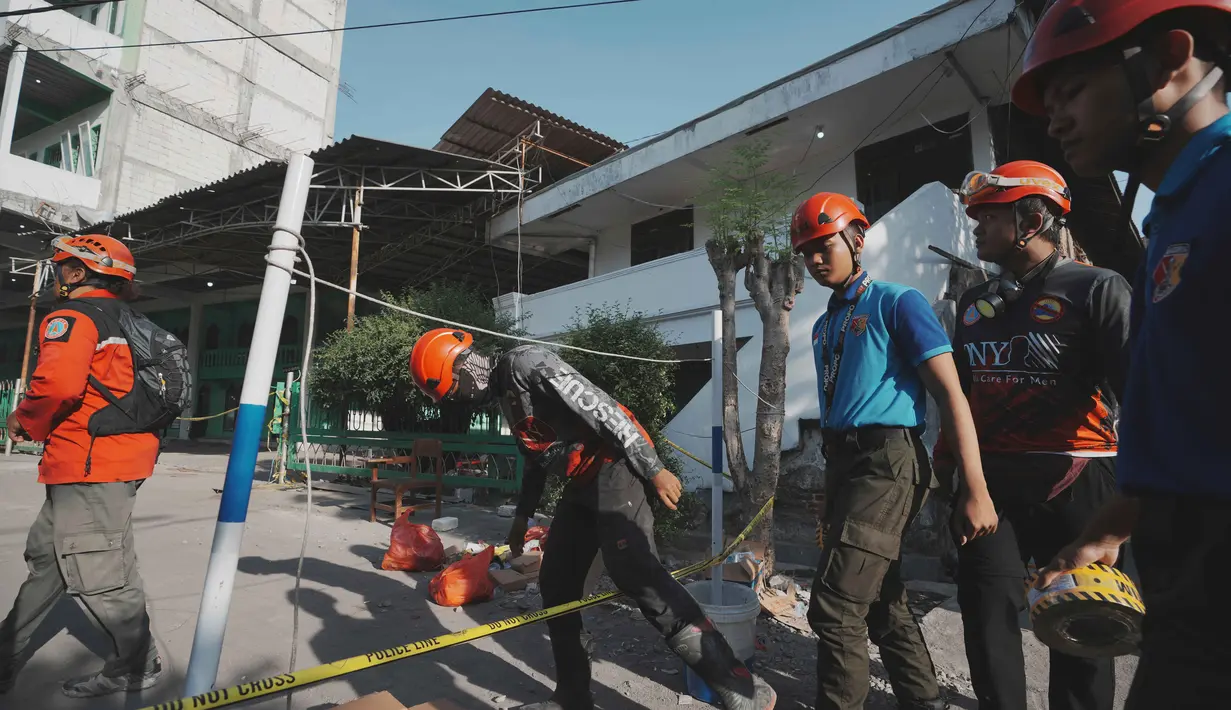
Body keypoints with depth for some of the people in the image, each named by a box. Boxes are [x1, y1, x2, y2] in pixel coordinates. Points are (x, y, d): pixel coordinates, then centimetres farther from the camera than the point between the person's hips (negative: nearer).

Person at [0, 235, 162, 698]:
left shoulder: (72, 317, -11)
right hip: (121, 458, 10)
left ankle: (137, 667, 12)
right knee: (46, 557, 20)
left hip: (89, 466, -10)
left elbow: (58, 383, -26)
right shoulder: (125, 323, 18)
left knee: (97, 571, 0)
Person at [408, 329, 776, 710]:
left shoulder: (526, 363, -13)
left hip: (613, 467, -10)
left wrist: (653, 469, -22)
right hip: (582, 482, 10)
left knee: (634, 572, -22)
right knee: (555, 584, 10)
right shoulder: (504, 393, 18)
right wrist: (523, 514, 32)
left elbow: (598, 406, -20)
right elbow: (536, 456, 29)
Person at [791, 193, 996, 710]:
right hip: (841, 463, 8)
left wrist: (975, 491, -16)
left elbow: (950, 394, -11)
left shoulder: (897, 303, -5)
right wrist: (830, 488, 21)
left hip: (885, 463, -8)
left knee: (834, 608, -10)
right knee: (883, 605, 18)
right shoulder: (823, 327, 17)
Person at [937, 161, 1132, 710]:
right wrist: (943, 460, 17)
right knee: (986, 613, 8)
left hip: (1073, 481, -4)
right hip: (988, 479, 5)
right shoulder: (975, 302, 12)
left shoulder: (1097, 289, -5)